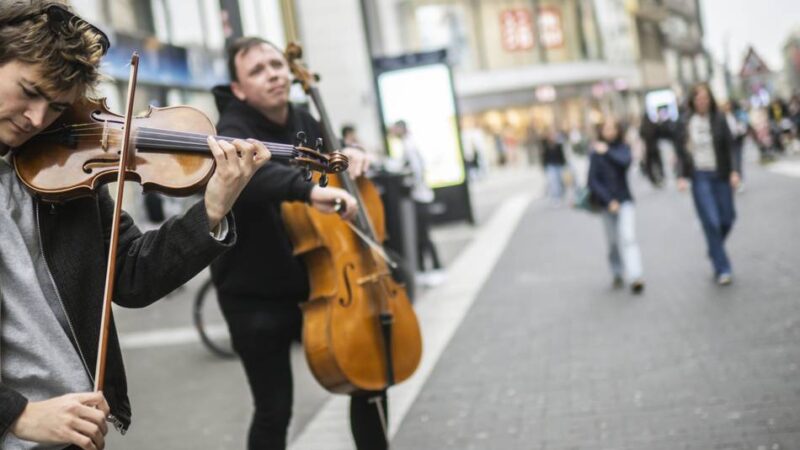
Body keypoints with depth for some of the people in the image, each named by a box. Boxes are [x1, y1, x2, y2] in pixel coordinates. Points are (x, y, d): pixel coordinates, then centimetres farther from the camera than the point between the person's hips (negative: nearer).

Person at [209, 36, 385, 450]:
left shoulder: (303, 123, 2)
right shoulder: (235, 131, -18)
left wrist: (346, 156, -1)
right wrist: (309, 189, -58)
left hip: (312, 285, 6)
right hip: (256, 299, -6)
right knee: (274, 411, 2)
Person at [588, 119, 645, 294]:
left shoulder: (623, 148, 4)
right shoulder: (595, 154, 0)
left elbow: (625, 162, -18)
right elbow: (593, 181, -5)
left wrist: (607, 152, -25)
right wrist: (609, 201, -12)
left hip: (624, 200, -1)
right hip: (607, 203, 1)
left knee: (627, 237, -15)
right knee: (613, 242, 4)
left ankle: (635, 277, -22)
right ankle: (618, 274, 22)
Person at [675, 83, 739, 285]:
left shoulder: (719, 119, 1)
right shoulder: (686, 123, 1)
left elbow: (729, 146, 1)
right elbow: (682, 151, 4)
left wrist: (734, 171, -9)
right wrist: (682, 176, -5)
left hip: (720, 175, 2)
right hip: (700, 177, -2)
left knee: (727, 219, 4)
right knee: (711, 222, -8)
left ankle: (715, 250, 35)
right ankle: (722, 269, -2)